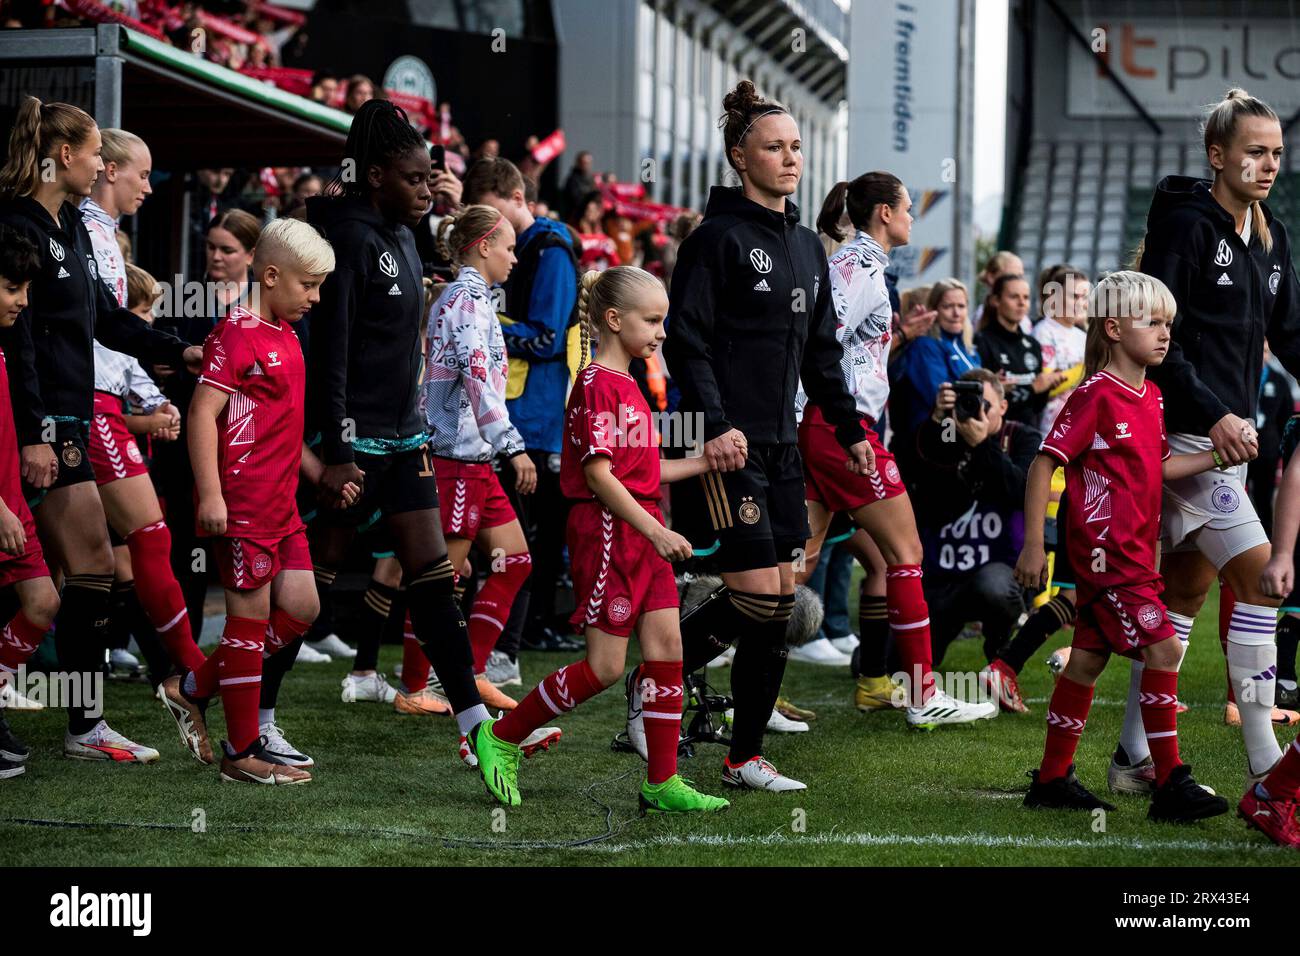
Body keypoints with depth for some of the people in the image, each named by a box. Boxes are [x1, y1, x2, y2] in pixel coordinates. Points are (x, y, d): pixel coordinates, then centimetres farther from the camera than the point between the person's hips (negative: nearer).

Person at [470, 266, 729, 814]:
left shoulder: (629, 387, 17)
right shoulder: (597, 385, -13)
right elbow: (598, 474, -18)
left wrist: (705, 462, 15)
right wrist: (654, 531, -21)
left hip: (644, 532, 9)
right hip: (606, 533, -9)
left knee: (666, 649, 3)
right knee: (605, 666, -6)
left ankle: (662, 784, 6)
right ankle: (500, 738, 9)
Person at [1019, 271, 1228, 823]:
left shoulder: (1151, 396, 12)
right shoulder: (1095, 395, -14)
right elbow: (1045, 463, -14)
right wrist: (1032, 545, -17)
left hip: (1135, 550, 9)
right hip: (1106, 550, -9)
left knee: (1089, 657, 12)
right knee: (1163, 649, -13)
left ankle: (1052, 780, 19)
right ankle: (1171, 785, -10)